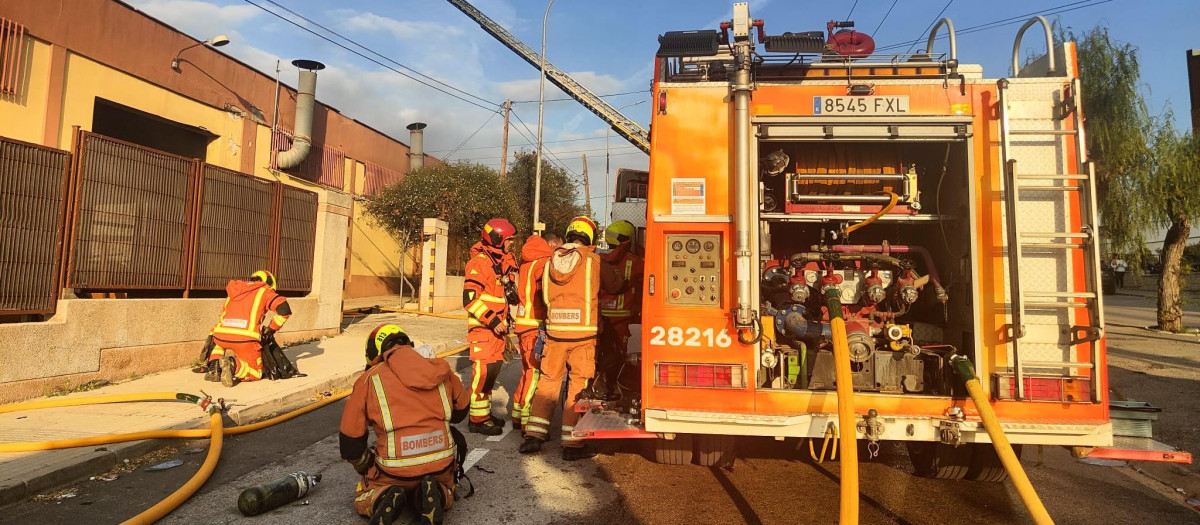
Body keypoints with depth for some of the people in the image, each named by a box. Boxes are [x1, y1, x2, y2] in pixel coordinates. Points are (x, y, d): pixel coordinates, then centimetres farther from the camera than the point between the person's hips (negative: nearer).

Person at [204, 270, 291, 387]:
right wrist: (271, 329, 12)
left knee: (214, 340, 40)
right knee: (255, 374, 10)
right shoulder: (265, 291, 13)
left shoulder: (233, 293, 29)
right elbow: (284, 310, -1)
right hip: (246, 338, -4)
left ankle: (215, 368, 13)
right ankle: (233, 364, -19)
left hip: (221, 336, 4)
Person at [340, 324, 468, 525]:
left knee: (363, 500, 29)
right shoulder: (440, 368, 7)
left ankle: (382, 499, -4)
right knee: (445, 496, 34)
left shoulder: (369, 380, 0)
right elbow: (460, 411, 21)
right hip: (441, 466, 2)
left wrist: (366, 470, 24)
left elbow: (350, 438, 6)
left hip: (394, 471, -1)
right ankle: (434, 495, -1)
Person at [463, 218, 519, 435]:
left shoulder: (502, 262, 15)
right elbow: (470, 298, -21)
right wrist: (492, 320, -22)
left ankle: (485, 413, 25)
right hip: (482, 328, -9)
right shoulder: (479, 262, -14)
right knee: (483, 370, -7)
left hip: (497, 326, 9)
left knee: (493, 369, 13)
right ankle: (478, 419, 2)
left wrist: (504, 321, 14)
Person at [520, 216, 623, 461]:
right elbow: (614, 285, 5)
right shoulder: (592, 260, -6)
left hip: (554, 332, 4)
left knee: (548, 381, 15)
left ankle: (534, 434, 15)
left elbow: (545, 295, 12)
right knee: (578, 385, 4)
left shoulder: (550, 262, 5)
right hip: (583, 333, -3)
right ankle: (572, 443, 8)